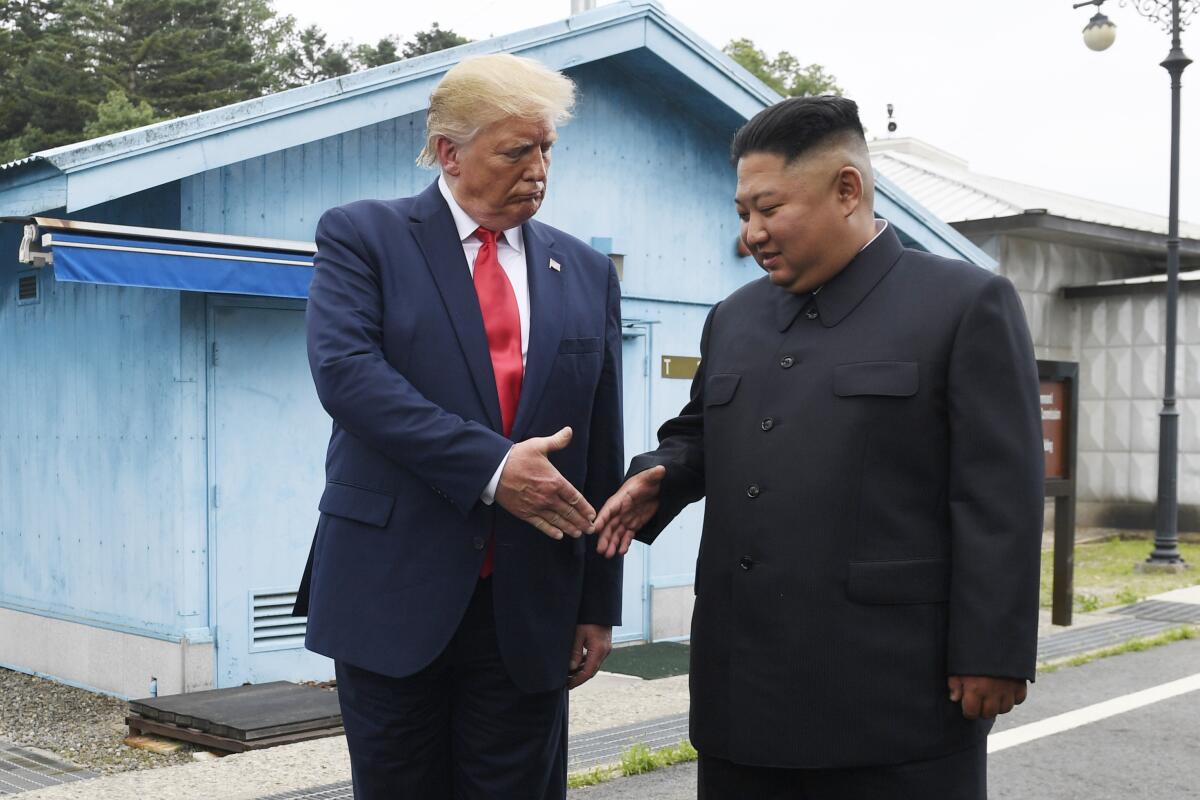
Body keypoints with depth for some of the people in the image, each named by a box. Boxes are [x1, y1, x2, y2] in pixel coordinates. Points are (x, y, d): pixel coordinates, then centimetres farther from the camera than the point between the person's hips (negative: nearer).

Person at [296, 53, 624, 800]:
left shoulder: (586, 271, 9)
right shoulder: (362, 236, 0)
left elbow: (601, 451, 9)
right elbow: (346, 370, -17)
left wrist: (600, 603, 8)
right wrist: (489, 467, -23)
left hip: (530, 603, 3)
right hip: (394, 589, -2)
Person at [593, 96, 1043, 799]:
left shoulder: (967, 304, -4)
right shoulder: (734, 317, 15)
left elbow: (999, 495, -8)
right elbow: (698, 433, 26)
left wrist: (991, 655, -12)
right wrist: (659, 478, 3)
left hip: (895, 693, -5)